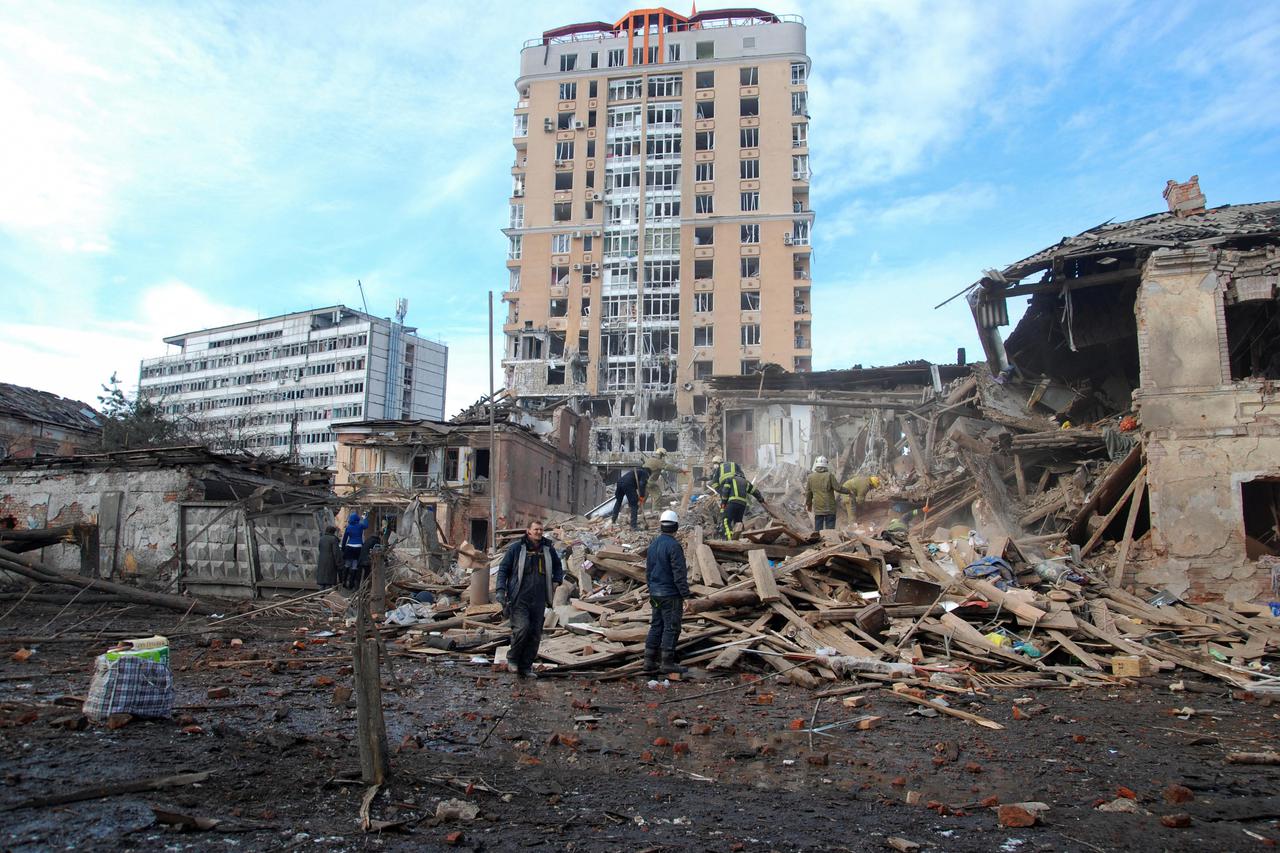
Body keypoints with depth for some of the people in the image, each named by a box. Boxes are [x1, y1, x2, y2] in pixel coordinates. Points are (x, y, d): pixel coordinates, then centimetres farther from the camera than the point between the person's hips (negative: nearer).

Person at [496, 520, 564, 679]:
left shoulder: (548, 549, 9)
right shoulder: (516, 548, -3)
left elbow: (558, 566, 28)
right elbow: (503, 569, 1)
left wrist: (556, 581, 13)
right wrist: (501, 590, -8)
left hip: (539, 600, 5)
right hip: (519, 598, -4)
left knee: (535, 634, 4)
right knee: (522, 627, -20)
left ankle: (526, 667, 15)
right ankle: (512, 658, 5)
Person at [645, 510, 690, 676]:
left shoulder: (653, 544, 8)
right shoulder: (673, 546, -17)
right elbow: (679, 574, -19)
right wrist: (686, 595, -14)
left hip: (656, 593, 8)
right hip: (671, 594, -8)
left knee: (656, 626, 12)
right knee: (671, 628, 0)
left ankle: (650, 662, 15)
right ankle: (667, 662, 3)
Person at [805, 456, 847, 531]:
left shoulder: (810, 477, 3)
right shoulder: (829, 475, -9)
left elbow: (808, 493, 9)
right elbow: (838, 488, -9)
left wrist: (809, 504, 23)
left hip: (817, 509, 3)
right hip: (829, 508, -3)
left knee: (818, 529, 8)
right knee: (830, 530, 1)